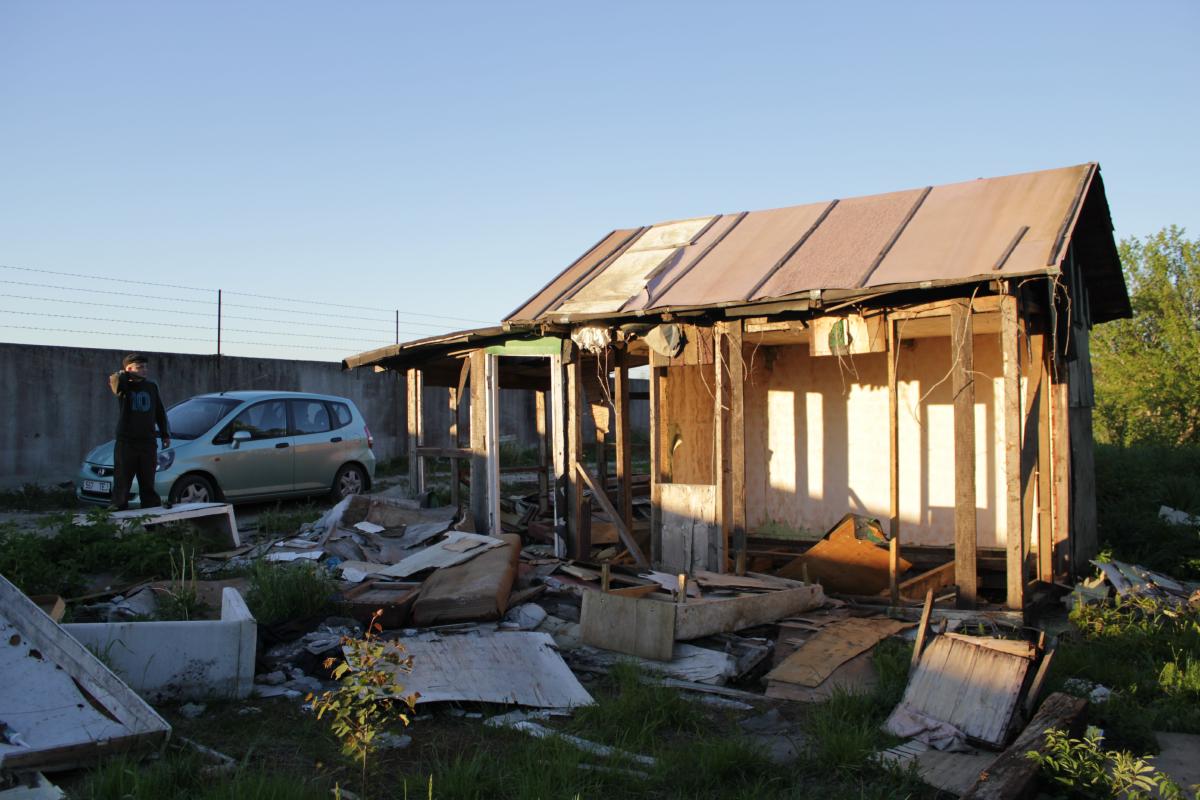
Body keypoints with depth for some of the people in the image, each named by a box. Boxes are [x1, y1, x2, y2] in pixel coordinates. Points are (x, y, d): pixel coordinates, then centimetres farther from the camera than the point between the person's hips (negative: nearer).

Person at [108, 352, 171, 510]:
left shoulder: (151, 386, 11)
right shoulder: (124, 385, -1)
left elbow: (160, 412, 16)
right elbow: (114, 380, -27)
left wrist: (165, 434, 13)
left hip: (148, 442, 4)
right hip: (126, 442, -4)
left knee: (148, 482, 11)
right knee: (123, 481, -2)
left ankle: (152, 509, 17)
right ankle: (119, 508, 1)